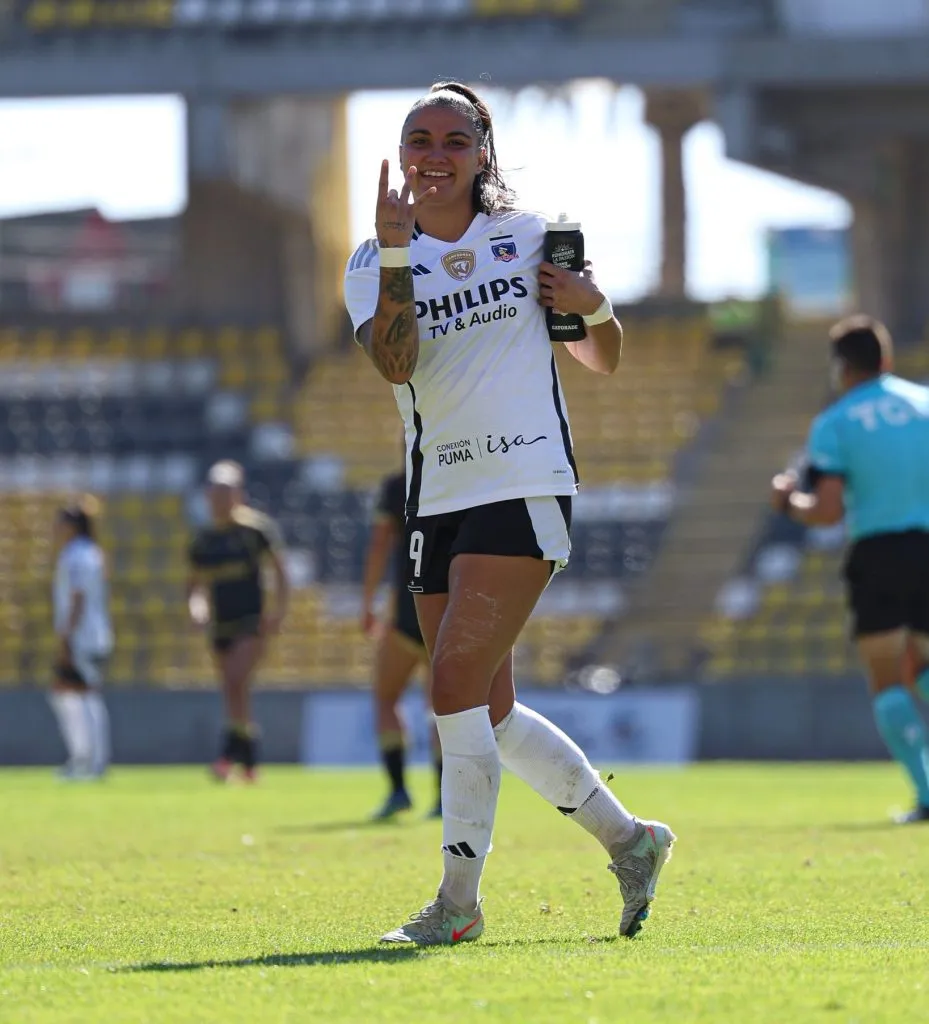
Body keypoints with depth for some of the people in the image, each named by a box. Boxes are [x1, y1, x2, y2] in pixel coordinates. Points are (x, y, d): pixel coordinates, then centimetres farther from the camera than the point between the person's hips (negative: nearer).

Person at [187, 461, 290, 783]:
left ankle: (230, 753, -24)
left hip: (252, 621, -5)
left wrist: (279, 612, -11)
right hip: (221, 624, 5)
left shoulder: (256, 527, -4)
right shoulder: (203, 539, 10)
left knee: (237, 682, -21)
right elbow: (195, 583, 18)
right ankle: (249, 762, 15)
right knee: (233, 695, 6)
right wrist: (196, 603, -5)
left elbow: (279, 570, -2)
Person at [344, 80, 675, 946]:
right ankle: (628, 839, 25)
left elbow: (603, 362, 14)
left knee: (458, 680, -16)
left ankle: (459, 898, -12)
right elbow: (395, 363, -13)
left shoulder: (530, 239, 5)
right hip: (438, 501, 4)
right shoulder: (374, 265, 7)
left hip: (524, 487, -4)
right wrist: (396, 250, -22)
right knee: (489, 712, 7)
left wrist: (595, 309, -8)